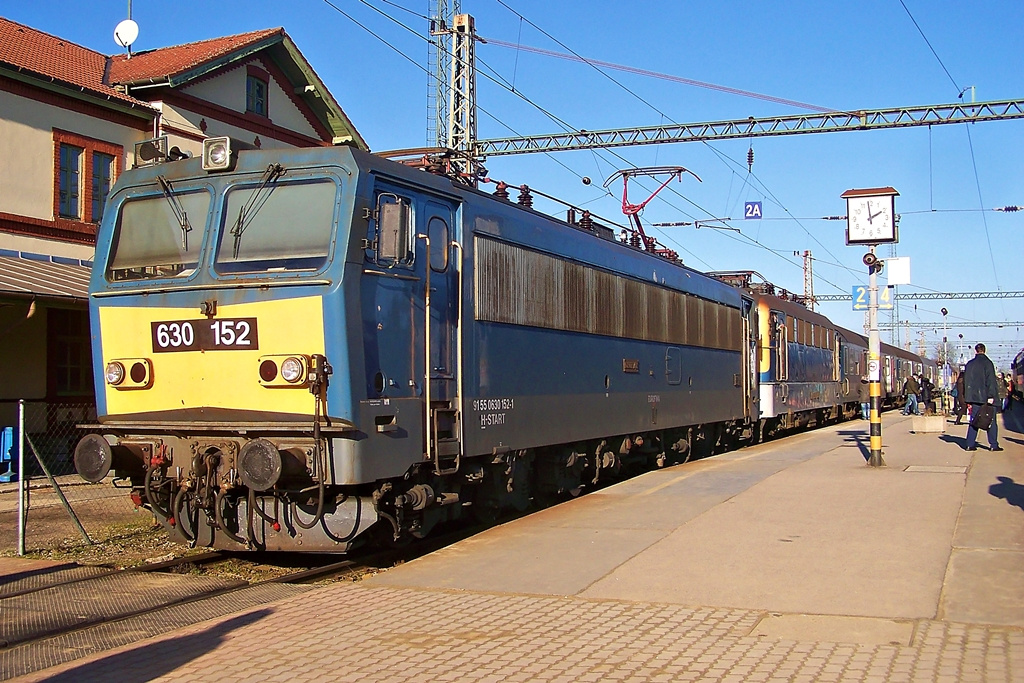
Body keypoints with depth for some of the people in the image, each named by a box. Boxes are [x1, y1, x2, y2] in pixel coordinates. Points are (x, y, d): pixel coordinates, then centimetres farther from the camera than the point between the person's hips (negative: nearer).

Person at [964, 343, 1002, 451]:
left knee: (974, 421, 8)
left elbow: (966, 381, 13)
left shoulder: (969, 364, 8)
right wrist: (991, 395, -14)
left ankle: (970, 444, 4)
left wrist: (967, 397, 18)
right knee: (991, 421, 3)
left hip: (974, 397, 5)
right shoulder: (987, 363, -8)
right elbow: (991, 380, -14)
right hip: (985, 397, -5)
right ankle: (993, 445, 2)